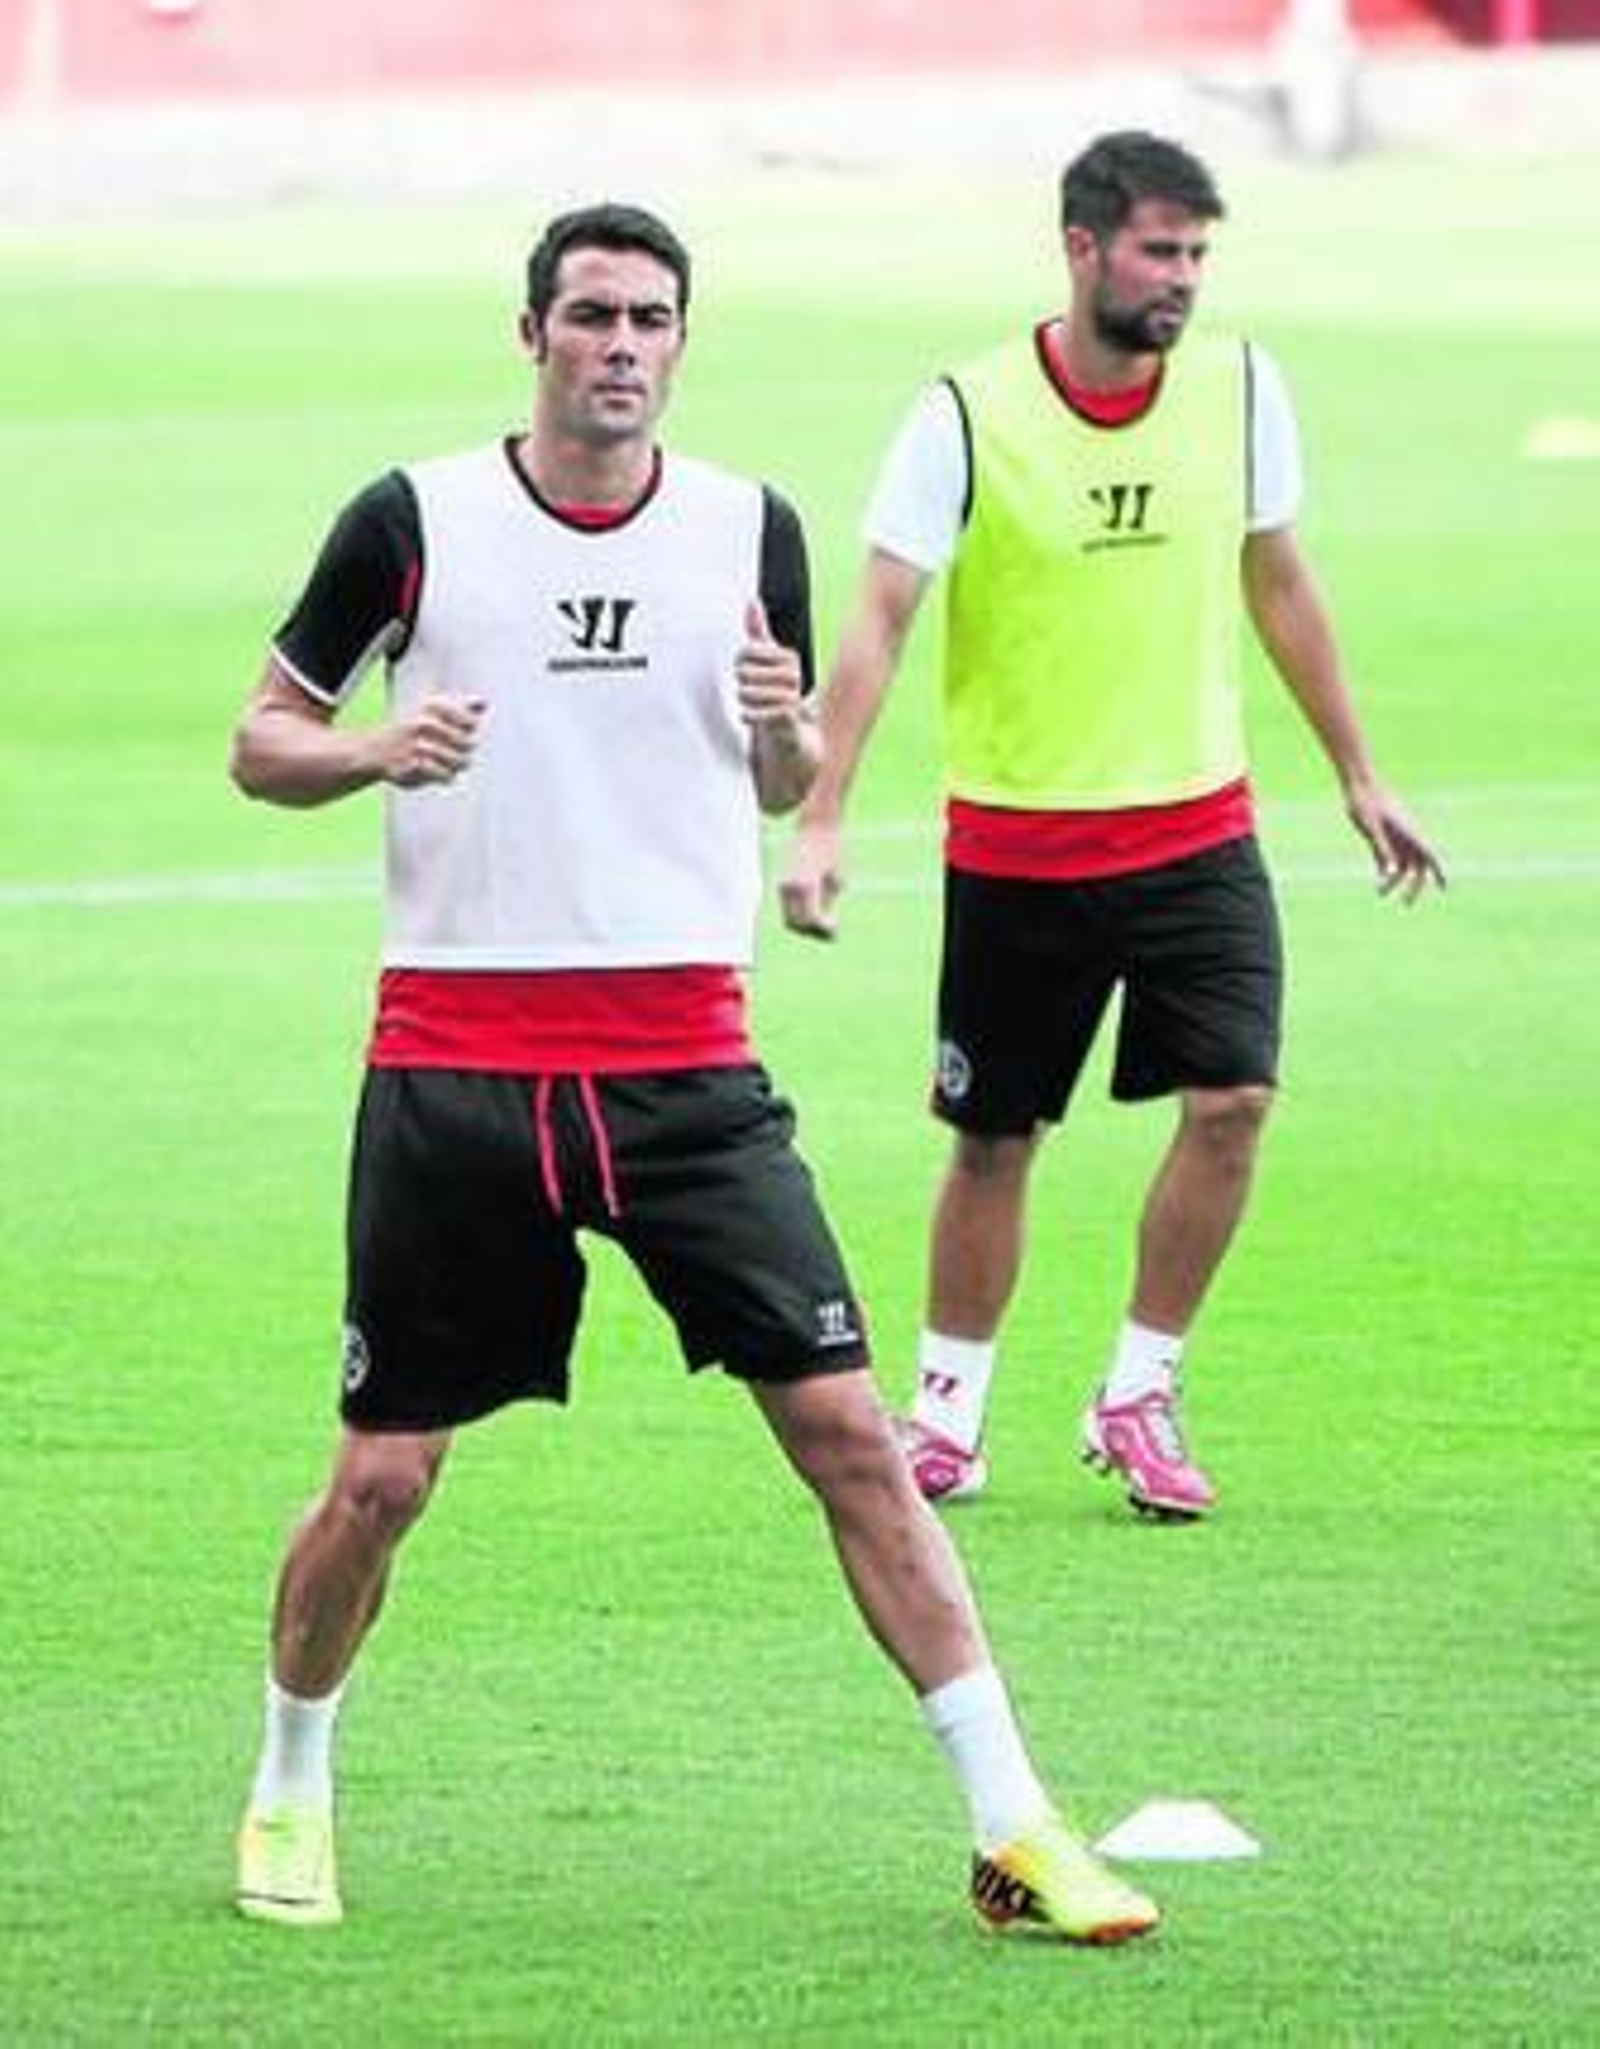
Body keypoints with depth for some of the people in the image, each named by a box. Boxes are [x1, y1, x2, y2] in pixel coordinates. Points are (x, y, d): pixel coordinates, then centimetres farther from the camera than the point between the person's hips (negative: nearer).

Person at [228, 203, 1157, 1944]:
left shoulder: (750, 529, 7)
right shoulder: (413, 520, 0)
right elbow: (260, 741, 7)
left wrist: (784, 727, -6)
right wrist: (374, 750, -14)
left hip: (687, 1062, 1)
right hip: (455, 1059, -1)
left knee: (846, 1426, -8)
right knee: (380, 1477, 2)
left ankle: (1012, 1830, -6)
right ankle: (289, 1792, 28)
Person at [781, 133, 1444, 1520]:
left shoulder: (1239, 389, 0)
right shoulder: (970, 416, -12)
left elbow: (1279, 585, 14)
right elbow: (879, 621, -13)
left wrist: (1358, 777, 18)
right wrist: (820, 819, -22)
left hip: (1196, 826, 2)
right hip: (1014, 844, -2)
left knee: (1232, 1100, -12)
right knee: (994, 1142, 6)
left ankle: (1139, 1400, 6)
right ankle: (947, 1417, 25)